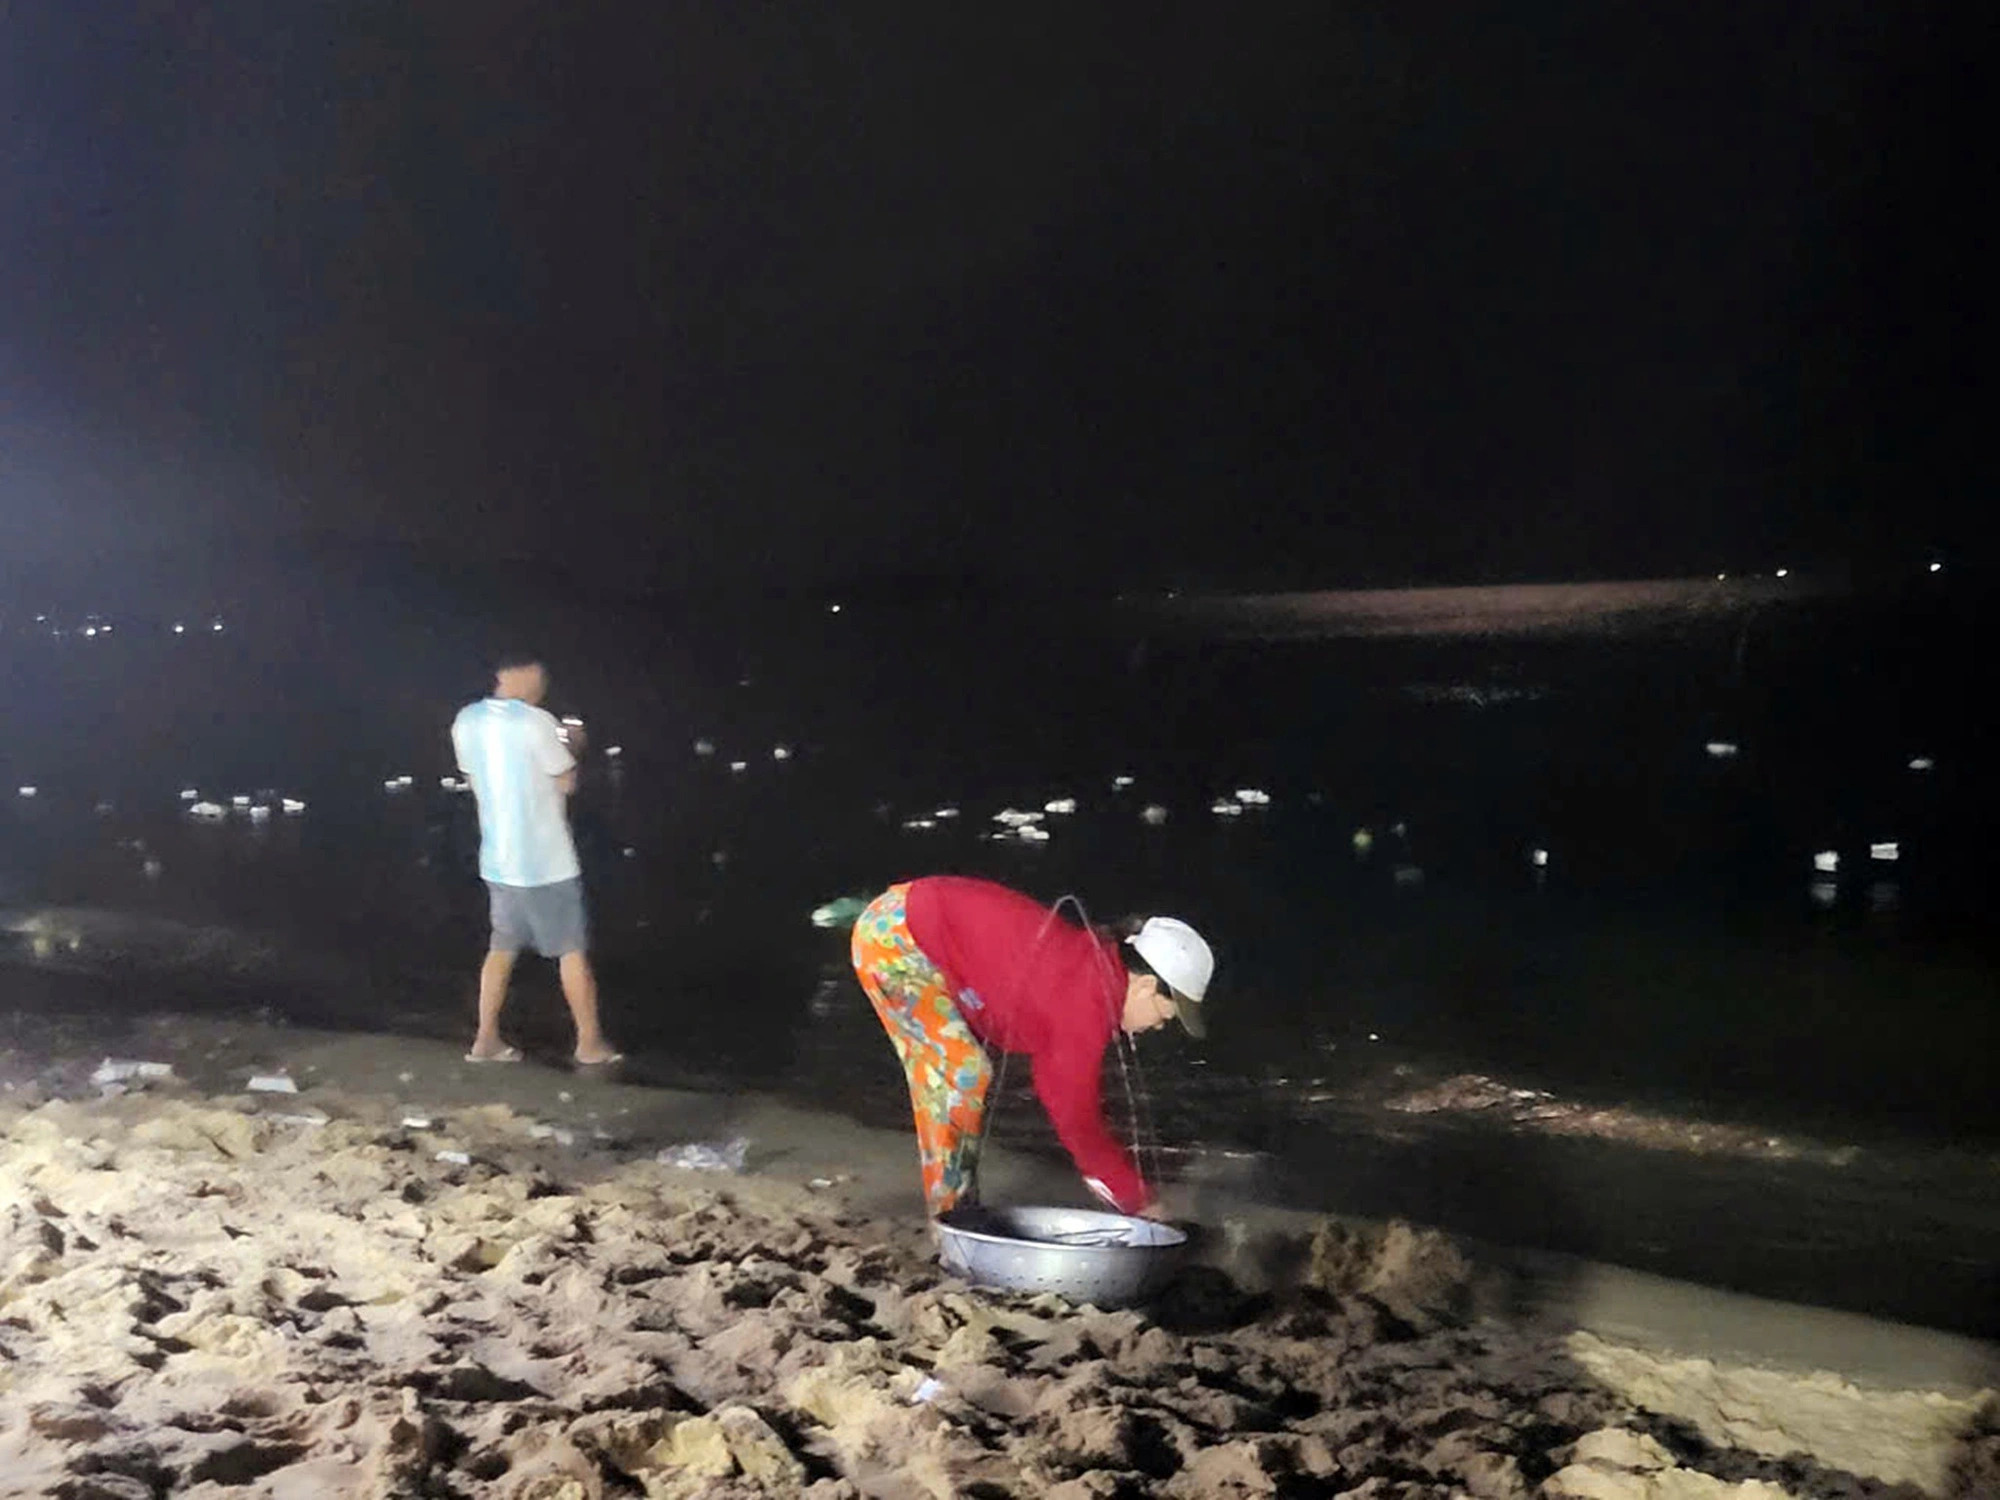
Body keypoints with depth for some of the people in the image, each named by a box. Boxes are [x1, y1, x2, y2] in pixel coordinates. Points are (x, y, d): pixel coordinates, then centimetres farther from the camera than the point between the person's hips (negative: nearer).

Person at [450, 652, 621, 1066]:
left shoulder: (466, 722, 2)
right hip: (546, 859, -6)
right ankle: (590, 1042, 13)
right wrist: (570, 746, 9)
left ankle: (486, 1040, 17)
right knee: (573, 951, 5)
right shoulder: (536, 722, -17)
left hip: (499, 857, 6)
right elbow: (566, 782, -10)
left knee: (502, 948, 16)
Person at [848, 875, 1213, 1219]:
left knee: (939, 1073, 14)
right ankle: (950, 1213, 1)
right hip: (893, 934, -10)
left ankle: (960, 1210, 23)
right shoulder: (1086, 1006, -22)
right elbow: (1074, 1115, -13)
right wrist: (1139, 1202, -2)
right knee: (961, 1073, -9)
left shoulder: (1093, 963, 6)